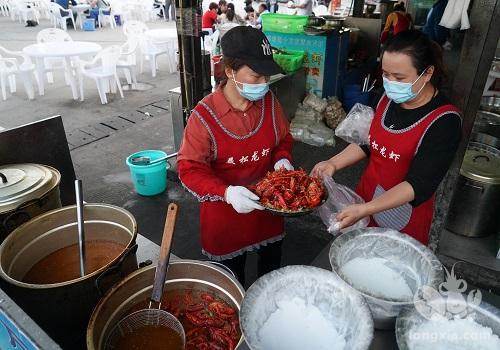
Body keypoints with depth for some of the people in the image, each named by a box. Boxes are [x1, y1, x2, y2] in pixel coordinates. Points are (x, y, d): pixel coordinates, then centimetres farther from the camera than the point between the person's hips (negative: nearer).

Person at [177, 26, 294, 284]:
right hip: (225, 211, -4)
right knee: (231, 275, 19)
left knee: (272, 263, 27)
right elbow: (189, 168, -21)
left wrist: (282, 159, -15)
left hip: (268, 203, 5)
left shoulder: (269, 102, -9)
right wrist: (226, 193, -35)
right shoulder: (204, 115, -23)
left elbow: (283, 139, 7)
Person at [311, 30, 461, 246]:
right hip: (366, 196, 5)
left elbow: (419, 185, -26)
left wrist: (365, 210, -36)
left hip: (403, 221, -5)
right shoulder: (388, 99, -5)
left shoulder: (445, 122, -22)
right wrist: (334, 163, -4)